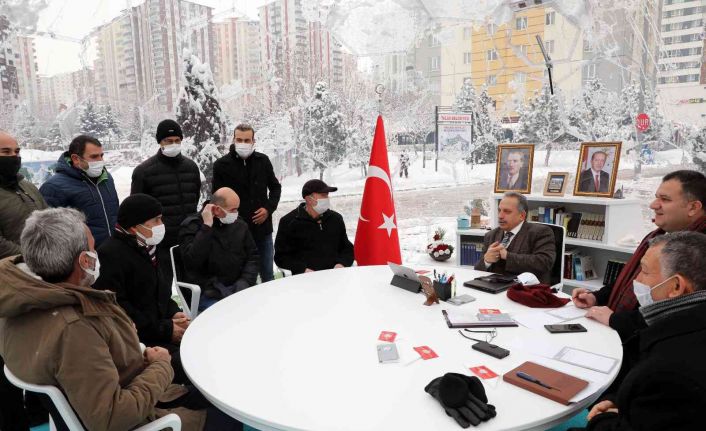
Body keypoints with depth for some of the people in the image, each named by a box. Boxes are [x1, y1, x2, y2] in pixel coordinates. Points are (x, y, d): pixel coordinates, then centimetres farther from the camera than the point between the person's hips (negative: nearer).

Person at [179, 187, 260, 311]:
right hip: (208, 294, -5)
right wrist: (207, 226, -19)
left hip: (237, 288, 5)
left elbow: (253, 256, 14)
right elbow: (192, 261, -19)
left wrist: (245, 281, -3)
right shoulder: (191, 225, -3)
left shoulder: (240, 225, 11)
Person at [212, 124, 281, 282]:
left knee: (268, 274, 15)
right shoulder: (222, 165, -5)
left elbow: (275, 187, 14)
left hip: (263, 228, 3)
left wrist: (269, 208, -2)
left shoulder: (263, 160, 3)